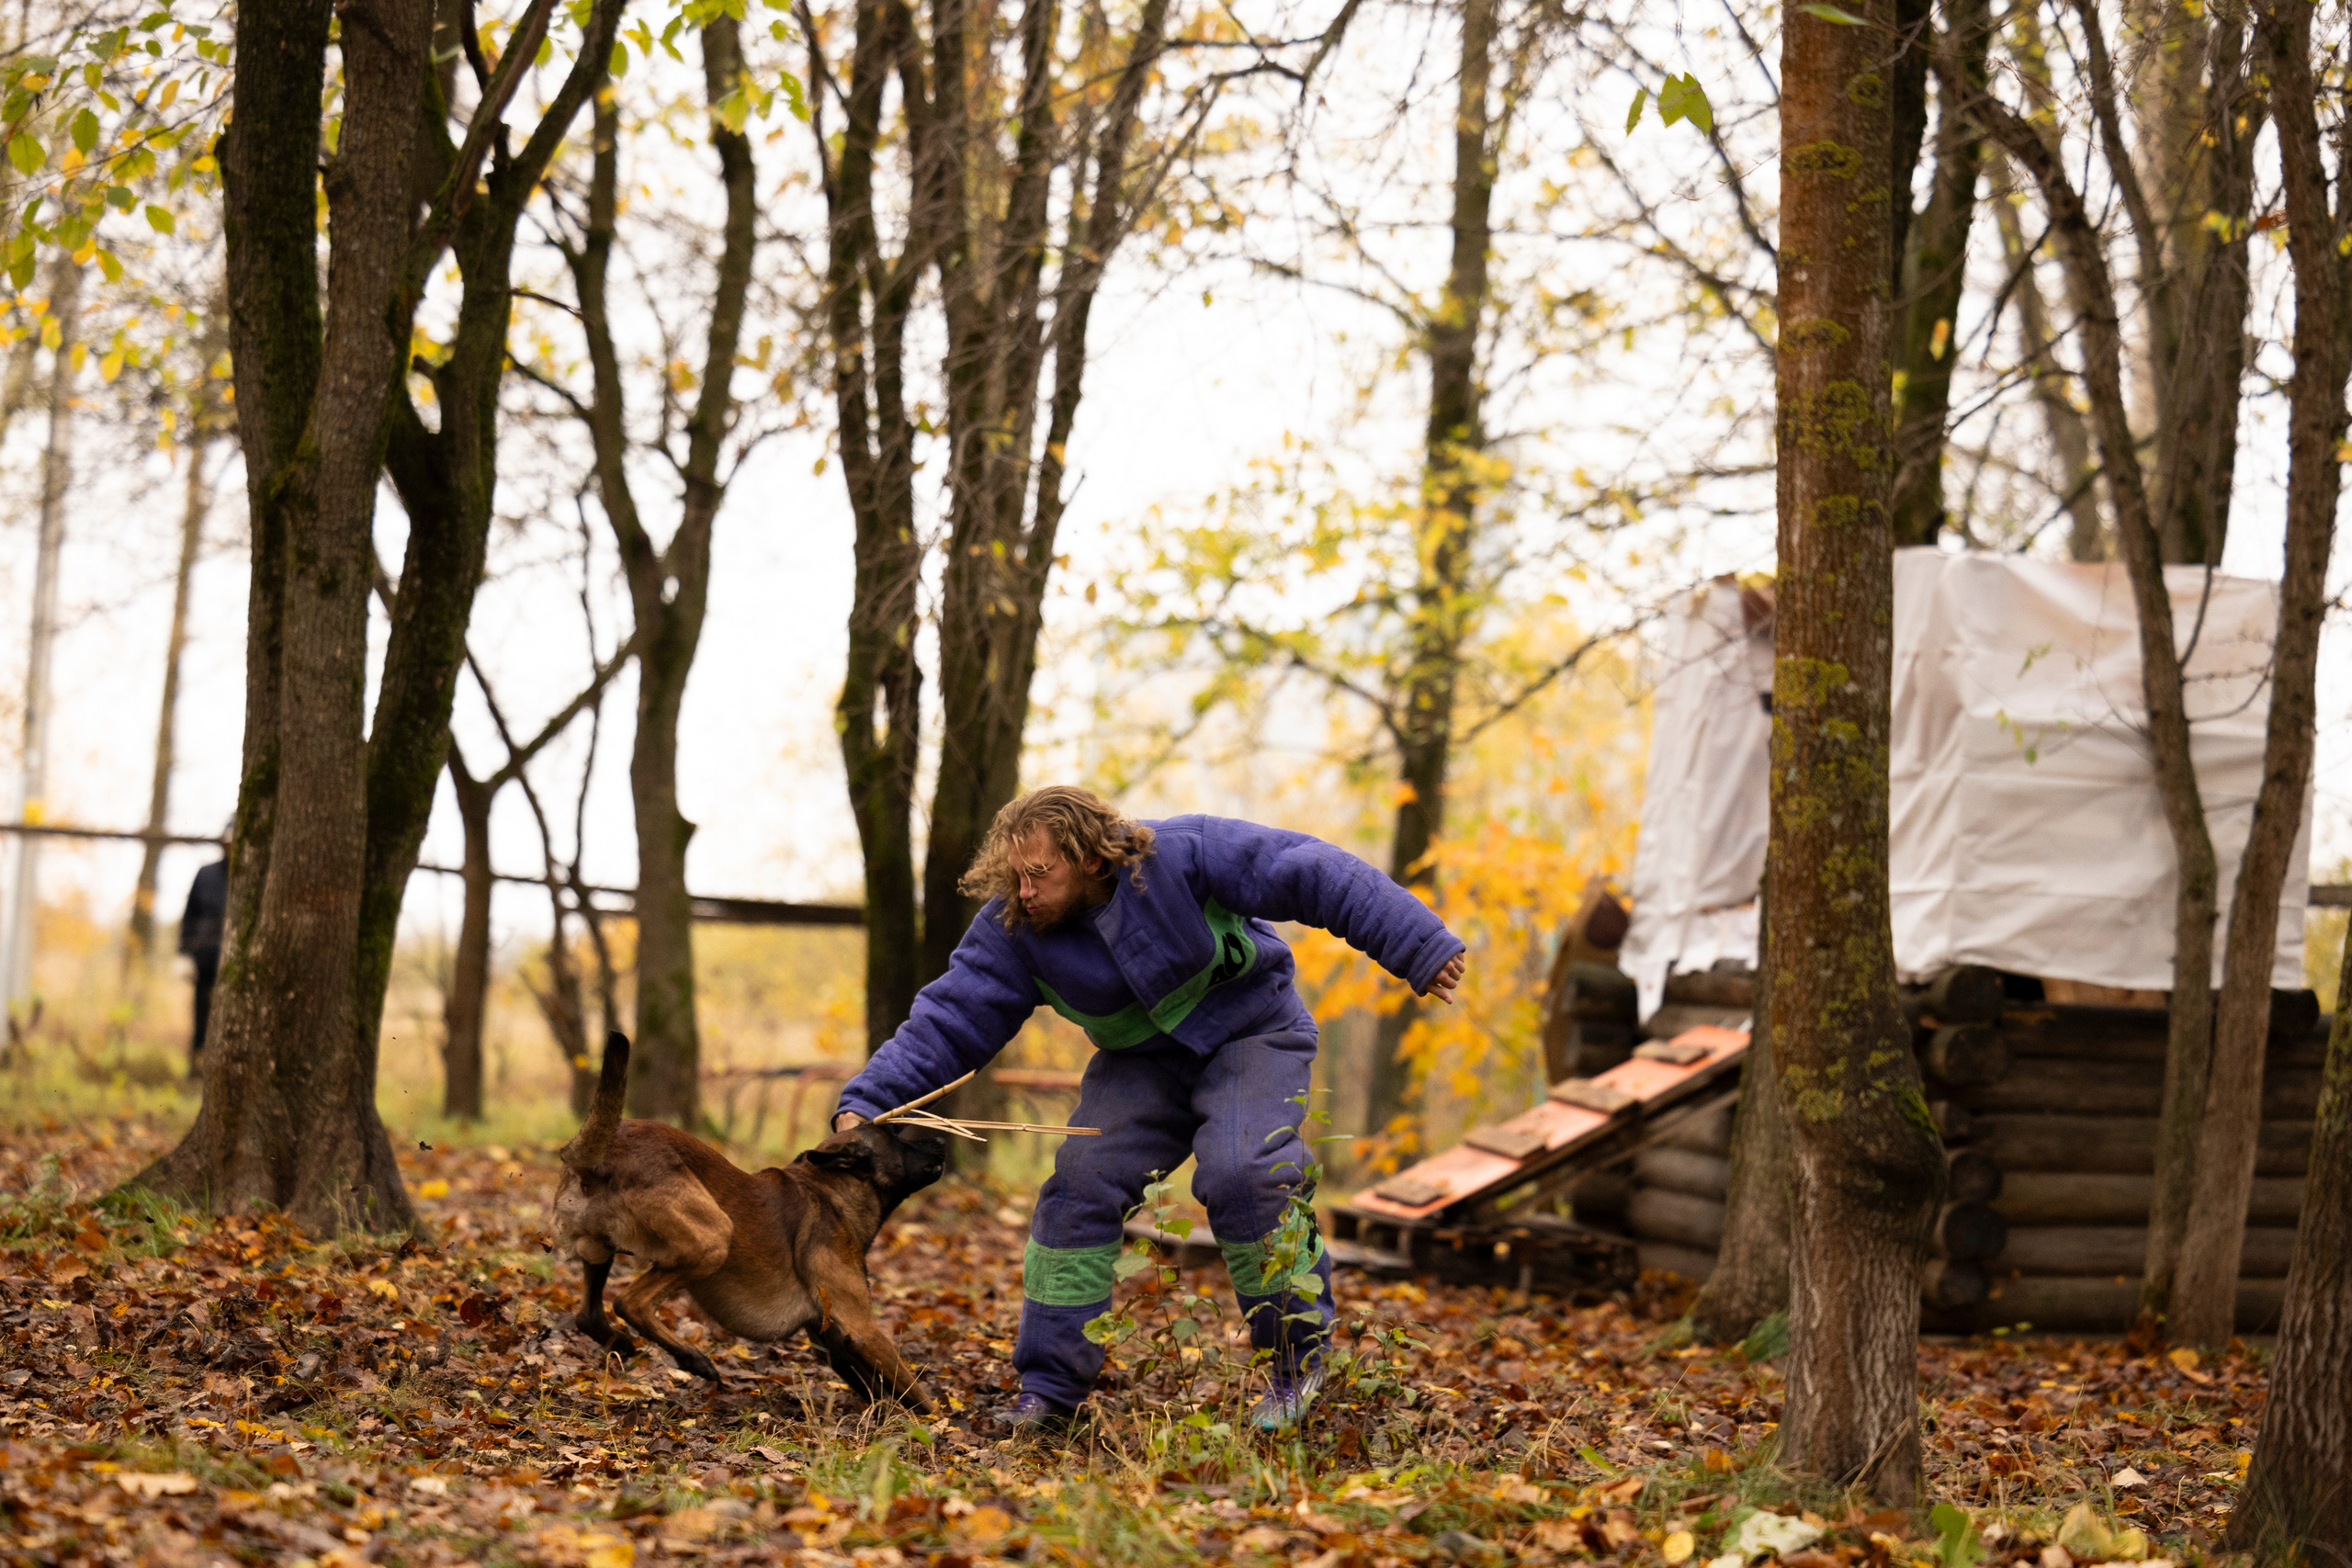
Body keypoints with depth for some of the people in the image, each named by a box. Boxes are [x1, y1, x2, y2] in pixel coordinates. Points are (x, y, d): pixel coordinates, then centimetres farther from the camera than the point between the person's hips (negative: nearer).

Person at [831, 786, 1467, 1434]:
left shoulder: (1182, 855, -26)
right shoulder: (1012, 930, -15)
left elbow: (1310, 875, -25)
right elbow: (946, 1021, -15)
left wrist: (1418, 946, -27)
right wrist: (866, 1106, -28)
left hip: (1250, 1035, -4)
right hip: (1141, 1062, 4)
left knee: (1243, 1175, -26)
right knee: (1080, 1185, -12)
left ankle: (1298, 1359, -8)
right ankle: (1050, 1386, -2)